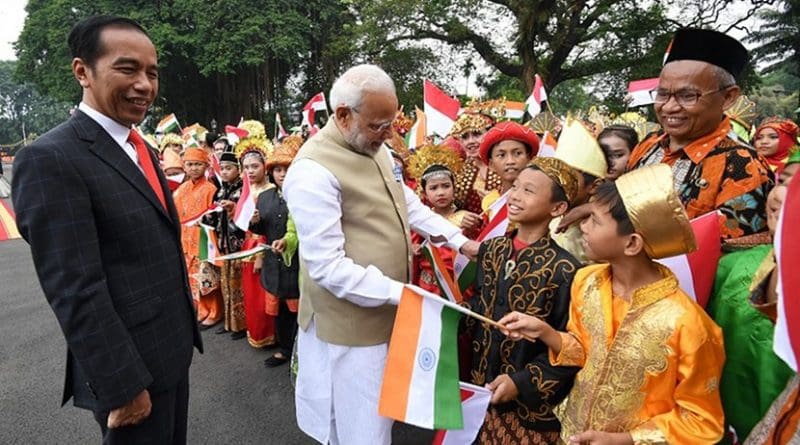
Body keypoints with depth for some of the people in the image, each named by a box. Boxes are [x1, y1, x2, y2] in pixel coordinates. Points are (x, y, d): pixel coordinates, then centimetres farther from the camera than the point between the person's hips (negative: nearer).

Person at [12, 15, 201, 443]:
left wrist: (185, 329, 16)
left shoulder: (142, 149, 9)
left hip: (172, 349, 8)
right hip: (129, 366, -8)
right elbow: (75, 291, -22)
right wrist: (122, 386, -19)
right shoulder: (51, 158, -18)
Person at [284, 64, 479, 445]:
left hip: (386, 314, 9)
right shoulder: (313, 172, -24)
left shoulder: (374, 149, 4)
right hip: (352, 325, -8)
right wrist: (399, 292, -26)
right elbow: (327, 266, -25)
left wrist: (459, 240, 10)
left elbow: (408, 202, 16)